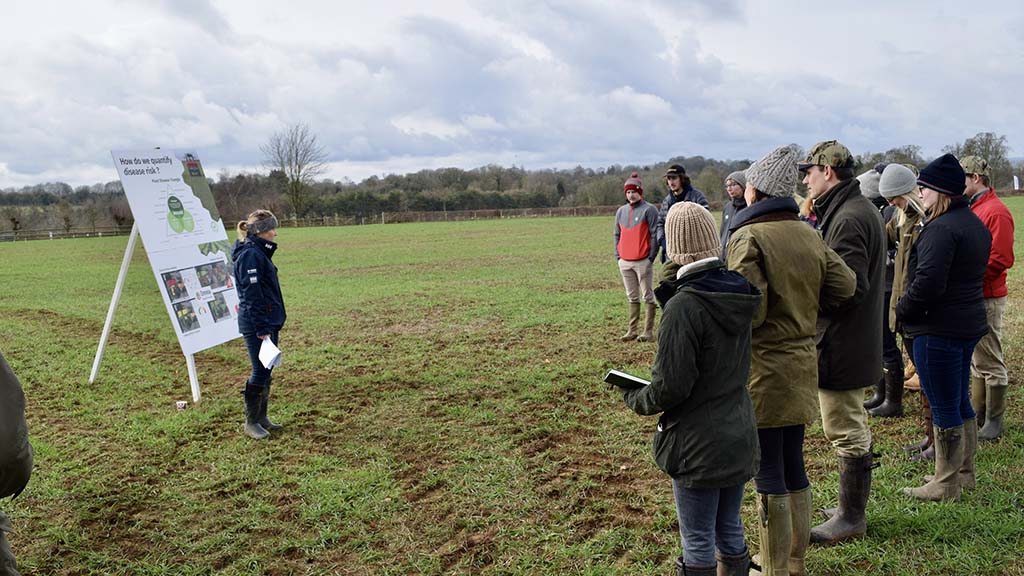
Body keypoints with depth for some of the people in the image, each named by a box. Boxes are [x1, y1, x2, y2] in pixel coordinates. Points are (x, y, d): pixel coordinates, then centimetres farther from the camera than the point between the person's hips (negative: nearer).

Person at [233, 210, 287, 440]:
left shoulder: (259, 252, 14)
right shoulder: (250, 255, -17)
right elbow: (252, 296, -20)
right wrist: (262, 329, -20)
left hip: (269, 321, 10)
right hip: (256, 324, -10)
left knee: (266, 371, 15)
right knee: (260, 372, -3)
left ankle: (261, 417, 25)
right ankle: (251, 422, 10)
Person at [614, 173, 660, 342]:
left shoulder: (649, 210, -4)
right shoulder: (621, 211, 13)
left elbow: (654, 235, -8)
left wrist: (651, 257, -12)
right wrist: (618, 256, 9)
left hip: (643, 262, -6)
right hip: (625, 262, 6)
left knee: (648, 296, 0)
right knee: (632, 297, 11)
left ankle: (648, 331, 4)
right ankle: (632, 330, 15)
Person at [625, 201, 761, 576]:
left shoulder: (683, 307, -23)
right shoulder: (739, 295, 0)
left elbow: (669, 387, -22)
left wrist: (634, 399, 0)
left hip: (697, 446, -7)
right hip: (740, 436, 7)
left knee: (698, 544, 8)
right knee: (731, 533, 21)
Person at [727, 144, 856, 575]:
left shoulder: (748, 237, -16)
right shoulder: (809, 234, 6)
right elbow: (844, 285, 6)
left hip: (763, 369, -8)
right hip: (802, 364, 8)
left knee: (768, 476, 3)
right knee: (793, 467, 18)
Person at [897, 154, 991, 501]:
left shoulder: (941, 229, -20)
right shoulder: (976, 225, 12)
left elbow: (927, 281, -26)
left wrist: (901, 312, -11)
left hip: (939, 329, -10)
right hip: (969, 324, 10)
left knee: (944, 407, 0)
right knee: (960, 401, 19)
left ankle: (946, 485, 11)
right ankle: (965, 473, 32)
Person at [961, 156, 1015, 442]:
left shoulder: (996, 212, -15)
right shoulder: (971, 209, 14)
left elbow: (1001, 260, -21)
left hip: (987, 297, -9)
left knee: (991, 363, 0)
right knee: (976, 360, 16)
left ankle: (994, 422, 10)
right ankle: (978, 413, 27)